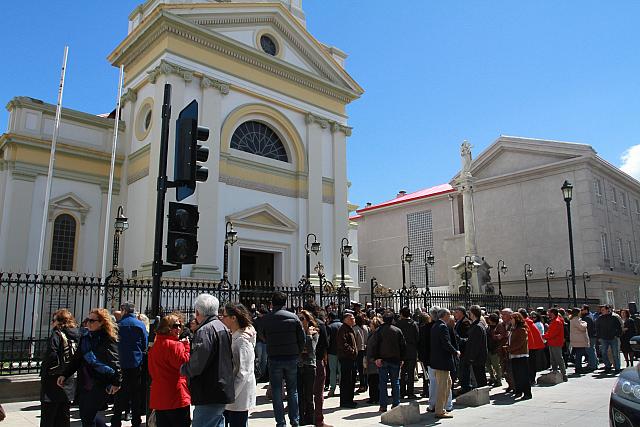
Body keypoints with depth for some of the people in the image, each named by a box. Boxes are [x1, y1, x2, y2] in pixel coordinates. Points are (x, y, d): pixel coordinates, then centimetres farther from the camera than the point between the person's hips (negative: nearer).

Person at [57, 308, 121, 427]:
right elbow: (77, 358, 15)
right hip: (84, 382, 7)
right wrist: (64, 375, 8)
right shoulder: (85, 336, 8)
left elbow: (115, 362, -15)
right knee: (84, 414, 14)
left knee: (87, 417, -4)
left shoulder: (108, 339, -12)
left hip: (100, 384, -7)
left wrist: (116, 382, -19)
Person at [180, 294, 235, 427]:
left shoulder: (205, 331, -18)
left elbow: (197, 365, -23)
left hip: (209, 396, -10)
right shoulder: (223, 328, 13)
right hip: (223, 392, 10)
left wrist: (183, 369, -3)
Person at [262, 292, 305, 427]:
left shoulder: (266, 319, -4)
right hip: (292, 358, 1)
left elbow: (264, 337, 2)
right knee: (293, 391, 14)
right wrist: (298, 352, 10)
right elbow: (302, 337, -2)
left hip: (274, 359, -1)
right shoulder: (293, 317, -4)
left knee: (277, 392, 8)